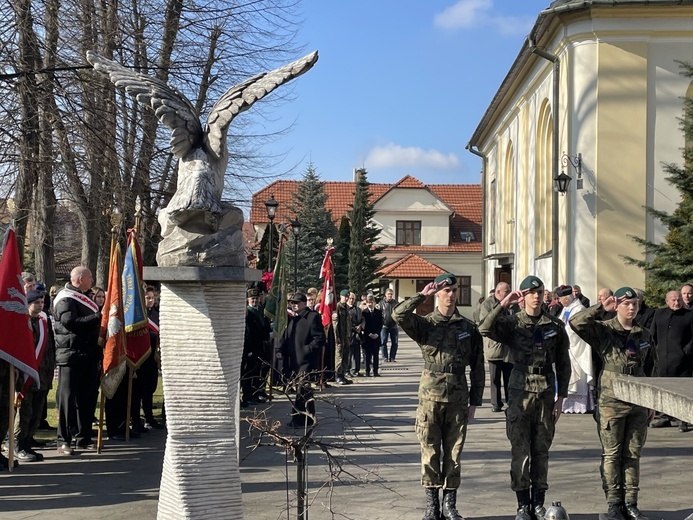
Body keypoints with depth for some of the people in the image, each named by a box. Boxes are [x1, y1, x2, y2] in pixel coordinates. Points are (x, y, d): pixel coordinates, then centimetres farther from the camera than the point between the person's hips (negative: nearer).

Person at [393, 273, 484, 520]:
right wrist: (422, 295, -16)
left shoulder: (468, 327, 7)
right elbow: (398, 315, -18)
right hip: (431, 395, -1)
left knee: (453, 453, 6)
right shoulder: (425, 324, 2)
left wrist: (475, 400, 6)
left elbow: (478, 367, 9)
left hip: (458, 398, 1)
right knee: (430, 452, 2)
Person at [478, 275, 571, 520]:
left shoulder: (555, 325, 6)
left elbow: (563, 364, 10)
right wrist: (503, 304, -24)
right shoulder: (512, 322, 0)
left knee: (541, 451, 7)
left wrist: (561, 396, 5)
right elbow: (485, 329, -19)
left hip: (546, 392, 2)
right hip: (520, 391, -2)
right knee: (520, 451, 1)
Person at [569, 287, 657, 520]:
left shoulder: (644, 335, 10)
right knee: (612, 455, 2)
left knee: (633, 455, 8)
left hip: (638, 403, 4)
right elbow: (576, 323, -21)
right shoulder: (603, 330, -3)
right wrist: (601, 308, -19)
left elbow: (651, 369, 17)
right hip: (611, 402, -4)